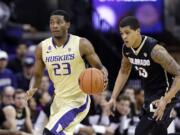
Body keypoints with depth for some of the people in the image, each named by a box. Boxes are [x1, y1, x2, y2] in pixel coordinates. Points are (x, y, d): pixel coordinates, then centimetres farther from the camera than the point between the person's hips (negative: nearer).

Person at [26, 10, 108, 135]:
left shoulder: (82, 44, -13)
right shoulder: (42, 47, -2)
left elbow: (99, 67, -8)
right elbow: (37, 75, 8)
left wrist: (103, 77, -32)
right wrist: (32, 89, -14)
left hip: (78, 100, -6)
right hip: (59, 100, 6)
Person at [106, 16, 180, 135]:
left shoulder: (154, 50, -28)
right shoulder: (127, 49, -5)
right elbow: (124, 72, 15)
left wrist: (165, 100, -34)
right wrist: (113, 98, 9)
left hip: (163, 95, -8)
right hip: (149, 94, 8)